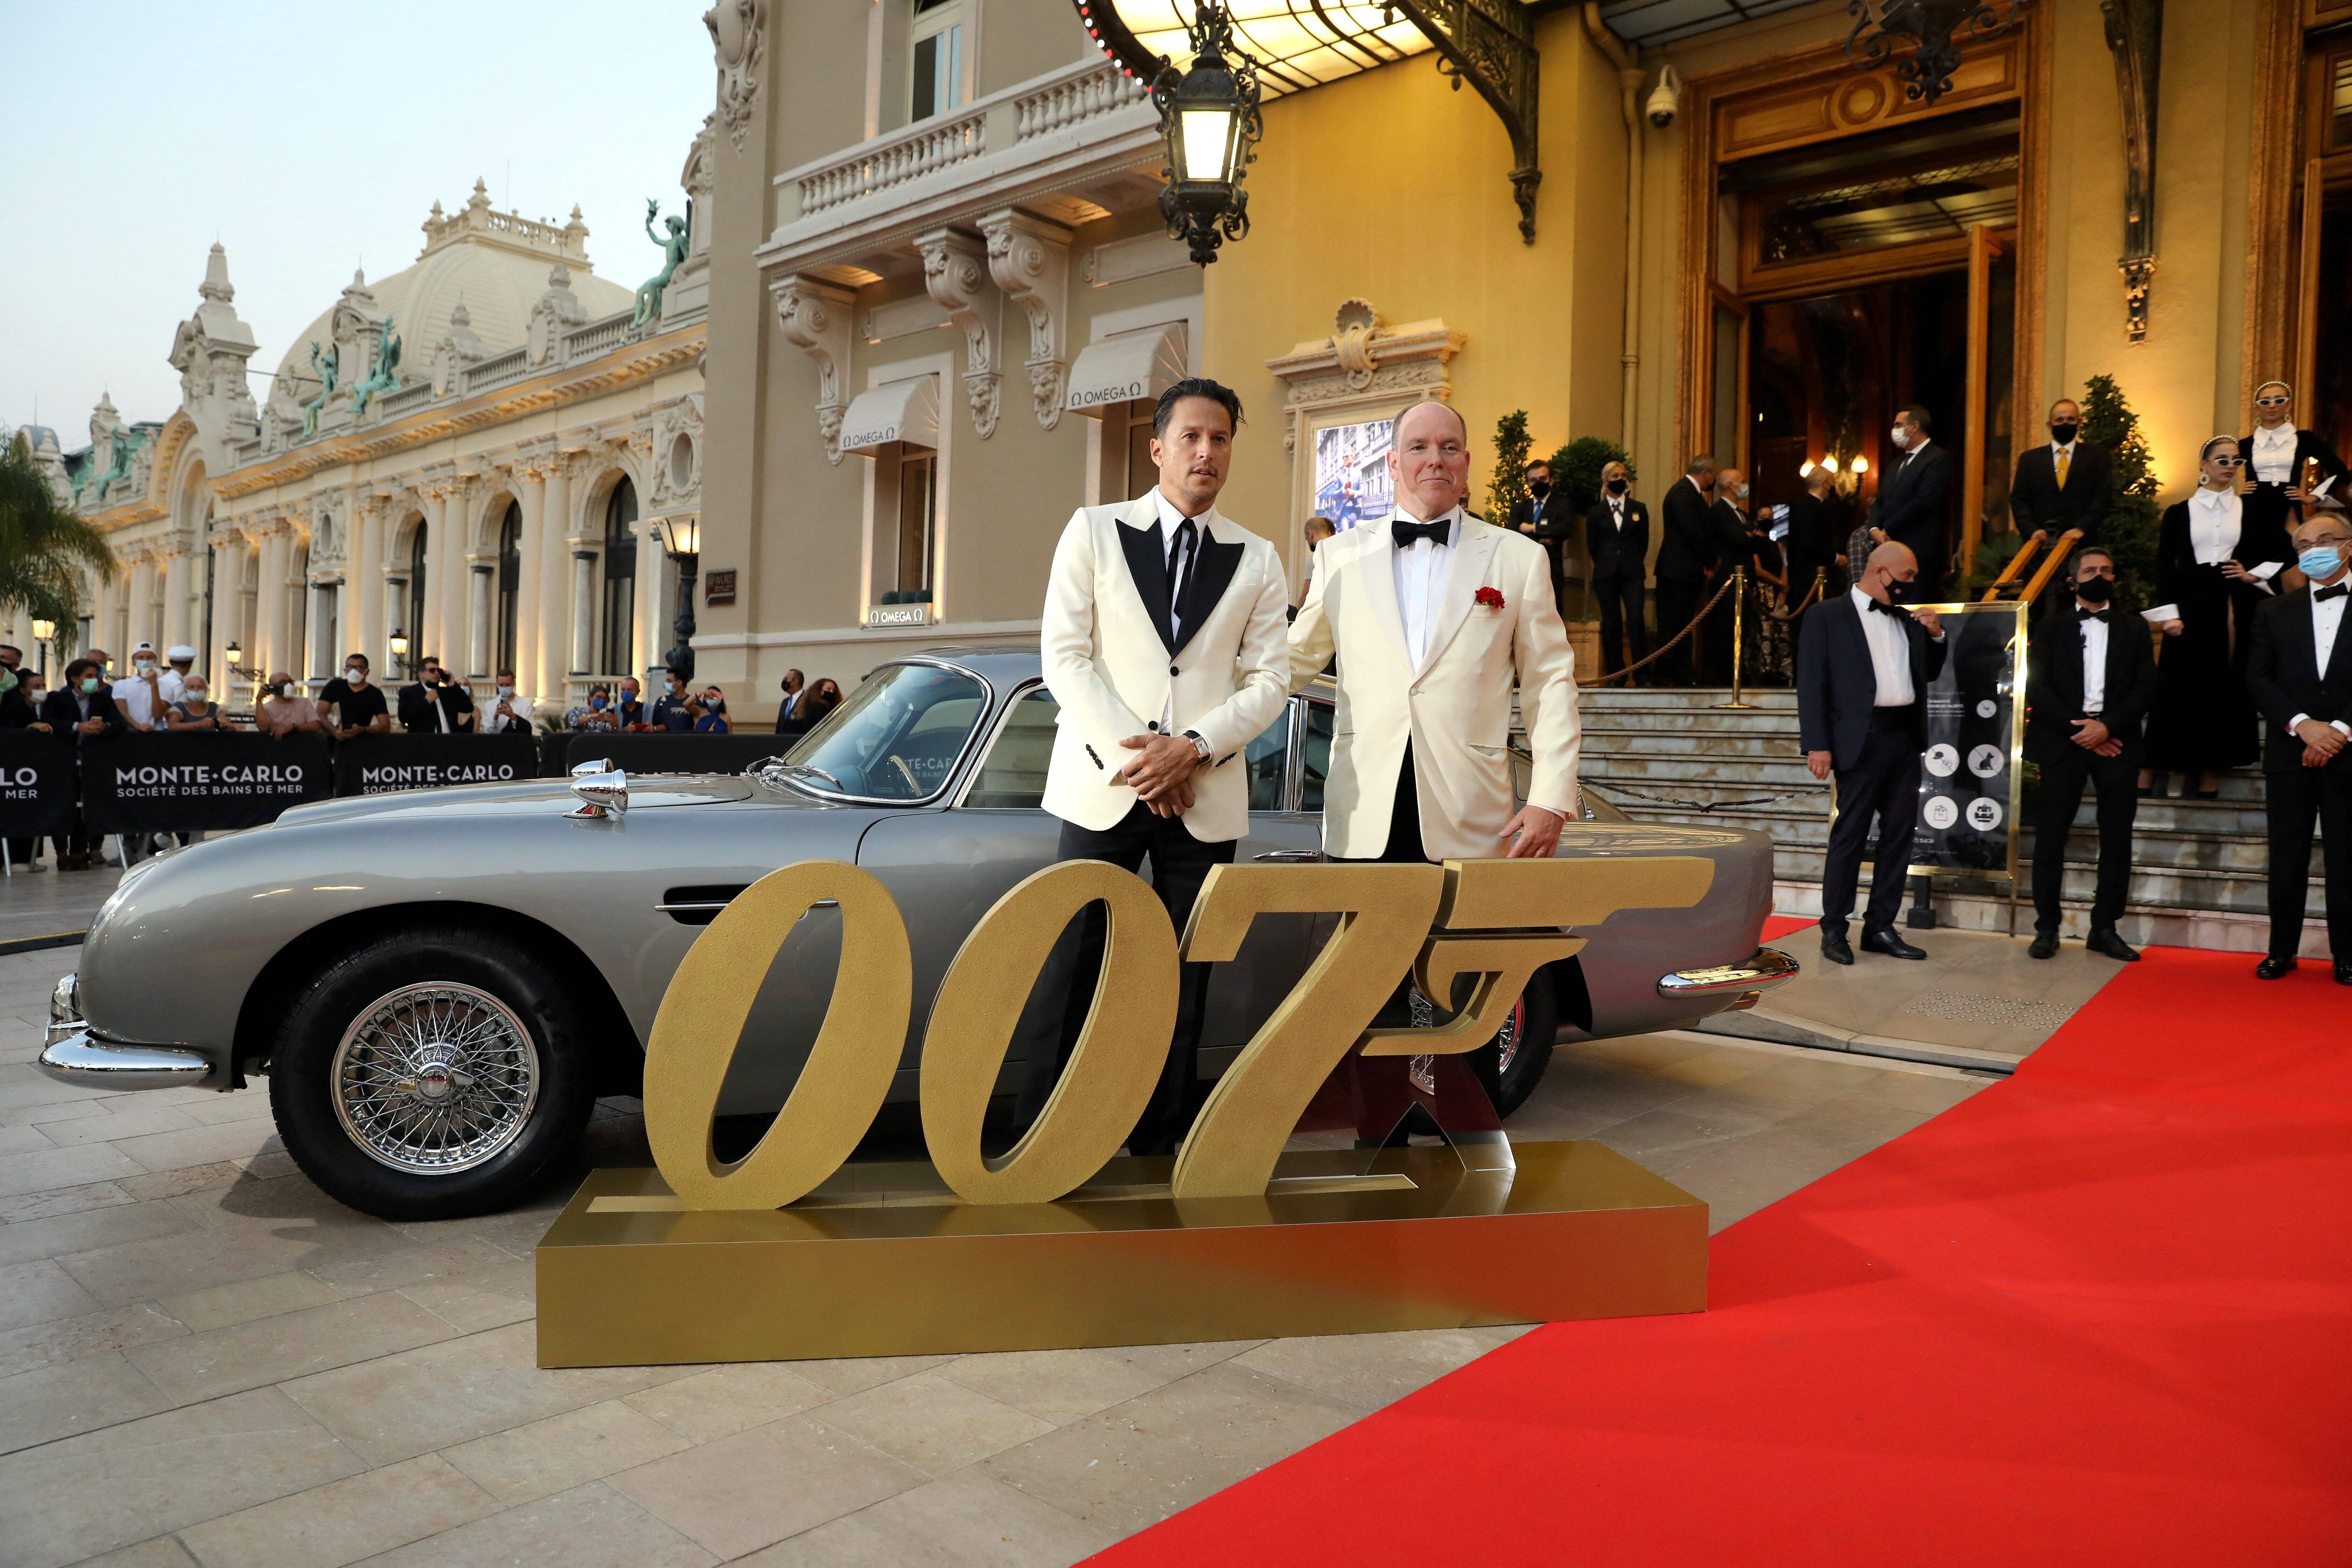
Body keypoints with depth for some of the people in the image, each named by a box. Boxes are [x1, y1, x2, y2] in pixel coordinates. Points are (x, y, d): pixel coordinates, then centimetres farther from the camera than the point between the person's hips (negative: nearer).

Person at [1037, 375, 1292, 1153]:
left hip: (1206, 796, 2)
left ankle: (1160, 1147, 14)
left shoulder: (1257, 560, 12)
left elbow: (1269, 679, 6)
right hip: (1103, 787, -1)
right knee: (1071, 970, -3)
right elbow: (1064, 654, -1)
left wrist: (1194, 747, -11)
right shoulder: (1094, 531, 7)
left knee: (1184, 980, 4)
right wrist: (1132, 753, -11)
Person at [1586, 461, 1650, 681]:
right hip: (1606, 575, 0)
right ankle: (1615, 674, 7)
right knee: (1611, 624, 2)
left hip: (1632, 574, 0)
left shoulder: (1639, 509, 10)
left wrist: (1632, 563, 9)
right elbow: (1592, 545, 10)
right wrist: (1606, 565, 9)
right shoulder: (1595, 512, 7)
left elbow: (1644, 541, 12)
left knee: (1636, 620, -12)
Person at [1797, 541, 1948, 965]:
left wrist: (1935, 635, 6)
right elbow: (1812, 683, -7)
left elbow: (1928, 673, 24)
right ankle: (1834, 930, 6)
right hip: (1862, 739, -6)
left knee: (1899, 832, 8)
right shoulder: (1827, 616, -1)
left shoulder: (1907, 618, 17)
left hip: (1905, 739, 6)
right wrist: (1817, 745, -14)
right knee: (1850, 835, -3)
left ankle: (1880, 928, 16)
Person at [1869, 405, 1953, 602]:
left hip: (1920, 554, -7)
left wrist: (1888, 530, -11)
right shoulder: (1895, 465, 23)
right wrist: (1875, 530, -1)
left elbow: (1923, 501, -15)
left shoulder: (1938, 458, -4)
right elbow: (1879, 502, 19)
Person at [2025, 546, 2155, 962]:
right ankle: (2048, 927, 4)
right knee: (2050, 835, -3)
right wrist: (2078, 727, -10)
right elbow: (2037, 686, 0)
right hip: (2063, 739, -1)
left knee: (2117, 838, 2)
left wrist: (2107, 726, -11)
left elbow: (2146, 686, 3)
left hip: (2116, 741, 2)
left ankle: (2104, 928, 10)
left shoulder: (2134, 629, 13)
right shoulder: (2051, 627, 10)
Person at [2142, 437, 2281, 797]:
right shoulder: (2179, 512, 8)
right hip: (2193, 606, -1)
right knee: (2179, 690, -3)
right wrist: (2169, 613, -8)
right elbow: (2164, 566, 2)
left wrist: (2253, 576, -2)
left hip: (2236, 609, 1)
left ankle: (2210, 778, 5)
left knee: (2228, 691, 0)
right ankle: (2147, 778, 0)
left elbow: (2283, 552, 15)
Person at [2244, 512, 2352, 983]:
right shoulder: (2275, 612, 11)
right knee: (2287, 856, 5)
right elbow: (2257, 677, 3)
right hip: (2290, 752, 2)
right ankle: (2282, 950, 12)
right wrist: (2303, 725, -10)